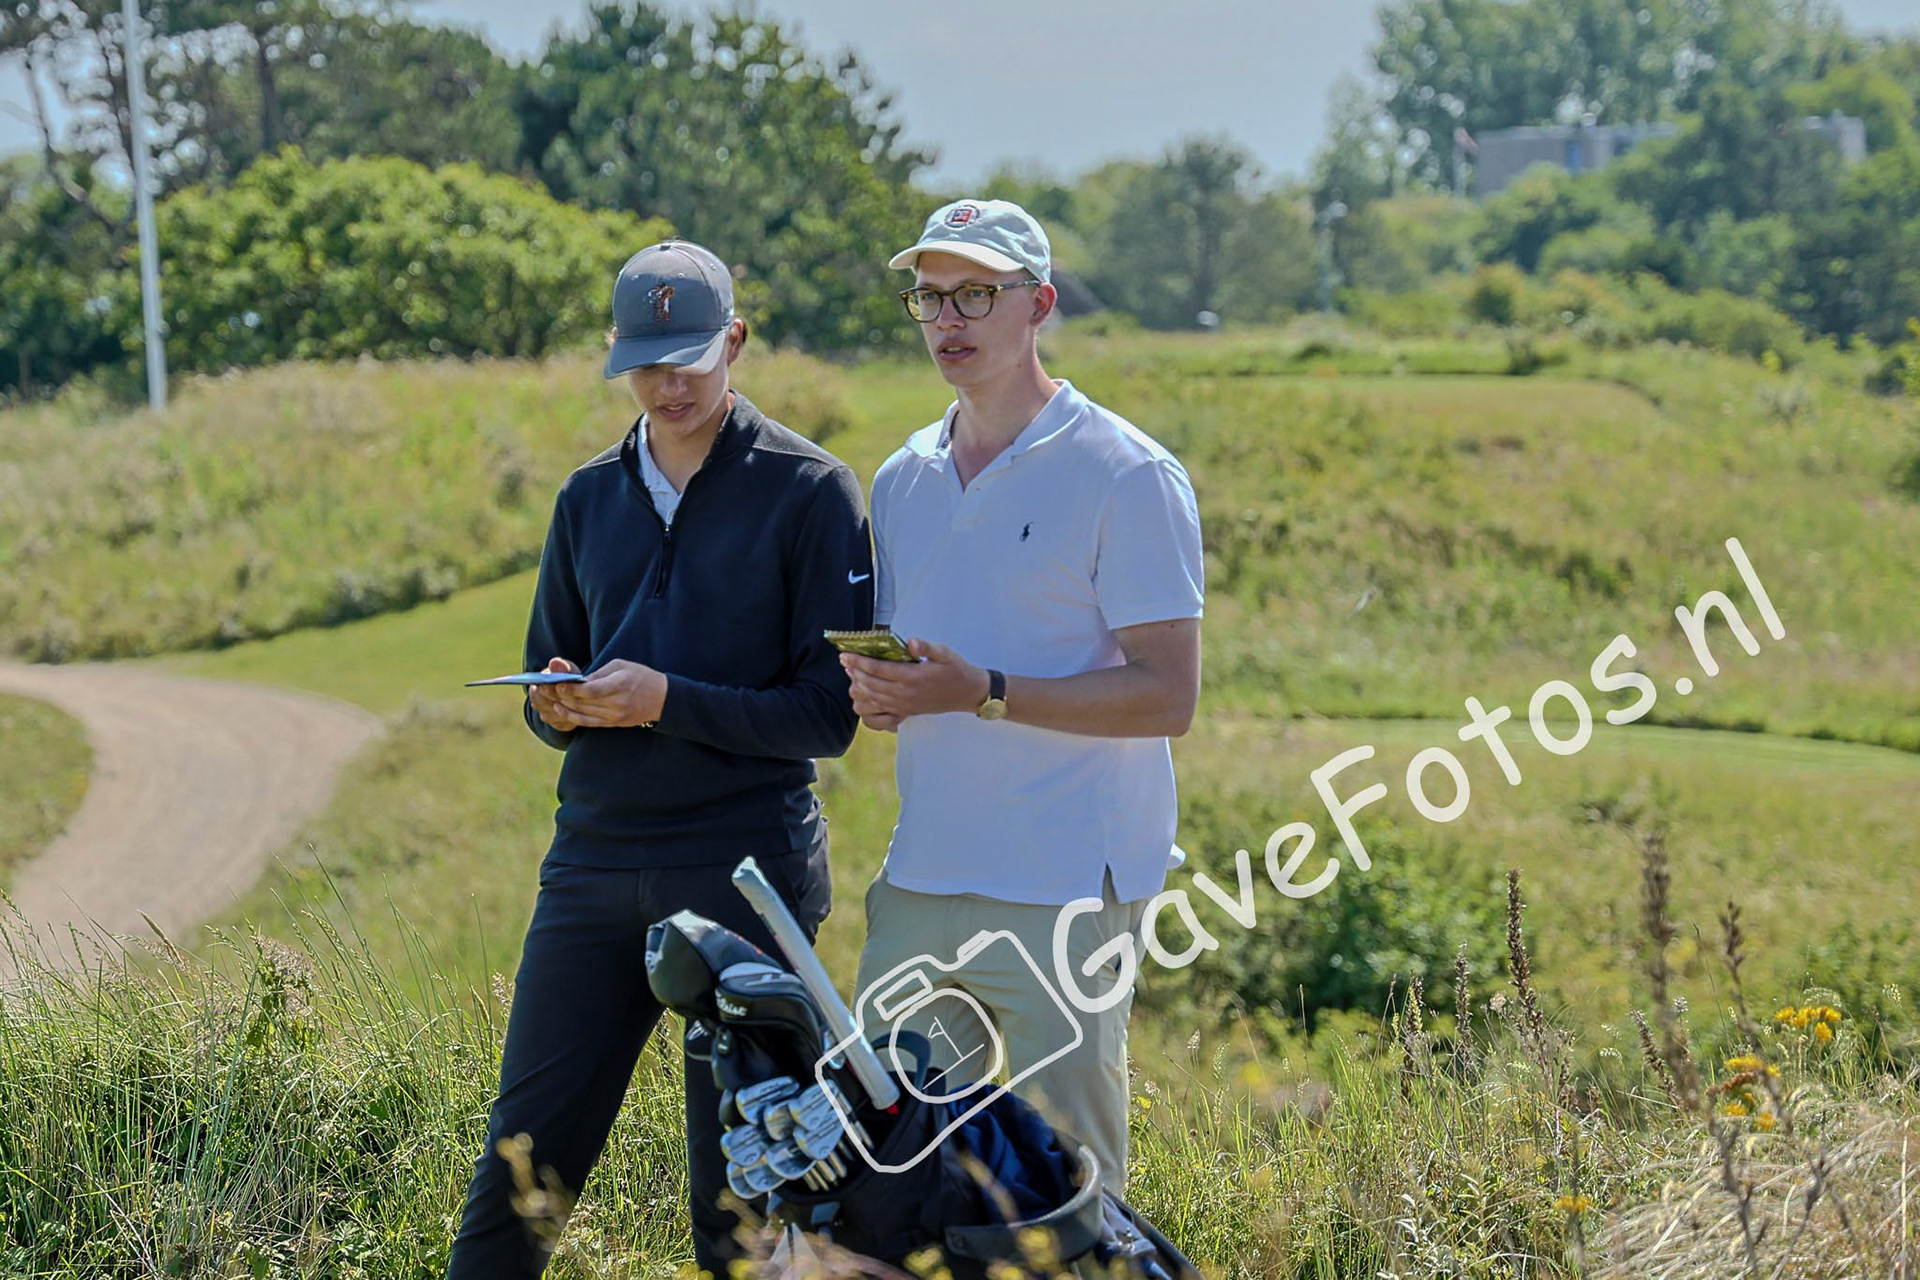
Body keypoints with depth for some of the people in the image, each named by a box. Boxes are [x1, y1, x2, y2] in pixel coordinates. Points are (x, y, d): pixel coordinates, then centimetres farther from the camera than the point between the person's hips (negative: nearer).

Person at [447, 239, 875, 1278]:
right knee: (521, 1161, 4)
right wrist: (556, 707, -4)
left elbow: (828, 714, -7)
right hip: (593, 863, 5)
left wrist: (667, 703, -18)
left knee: (735, 1193, 3)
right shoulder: (590, 498, 13)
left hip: (743, 875, -4)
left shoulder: (808, 491, -3)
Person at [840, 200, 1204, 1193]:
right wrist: (876, 693, -2)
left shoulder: (1126, 475, -6)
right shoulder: (903, 479, 15)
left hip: (1066, 891, -6)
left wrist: (983, 694, -20)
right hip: (919, 886, 6)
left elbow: (1167, 696, -12)